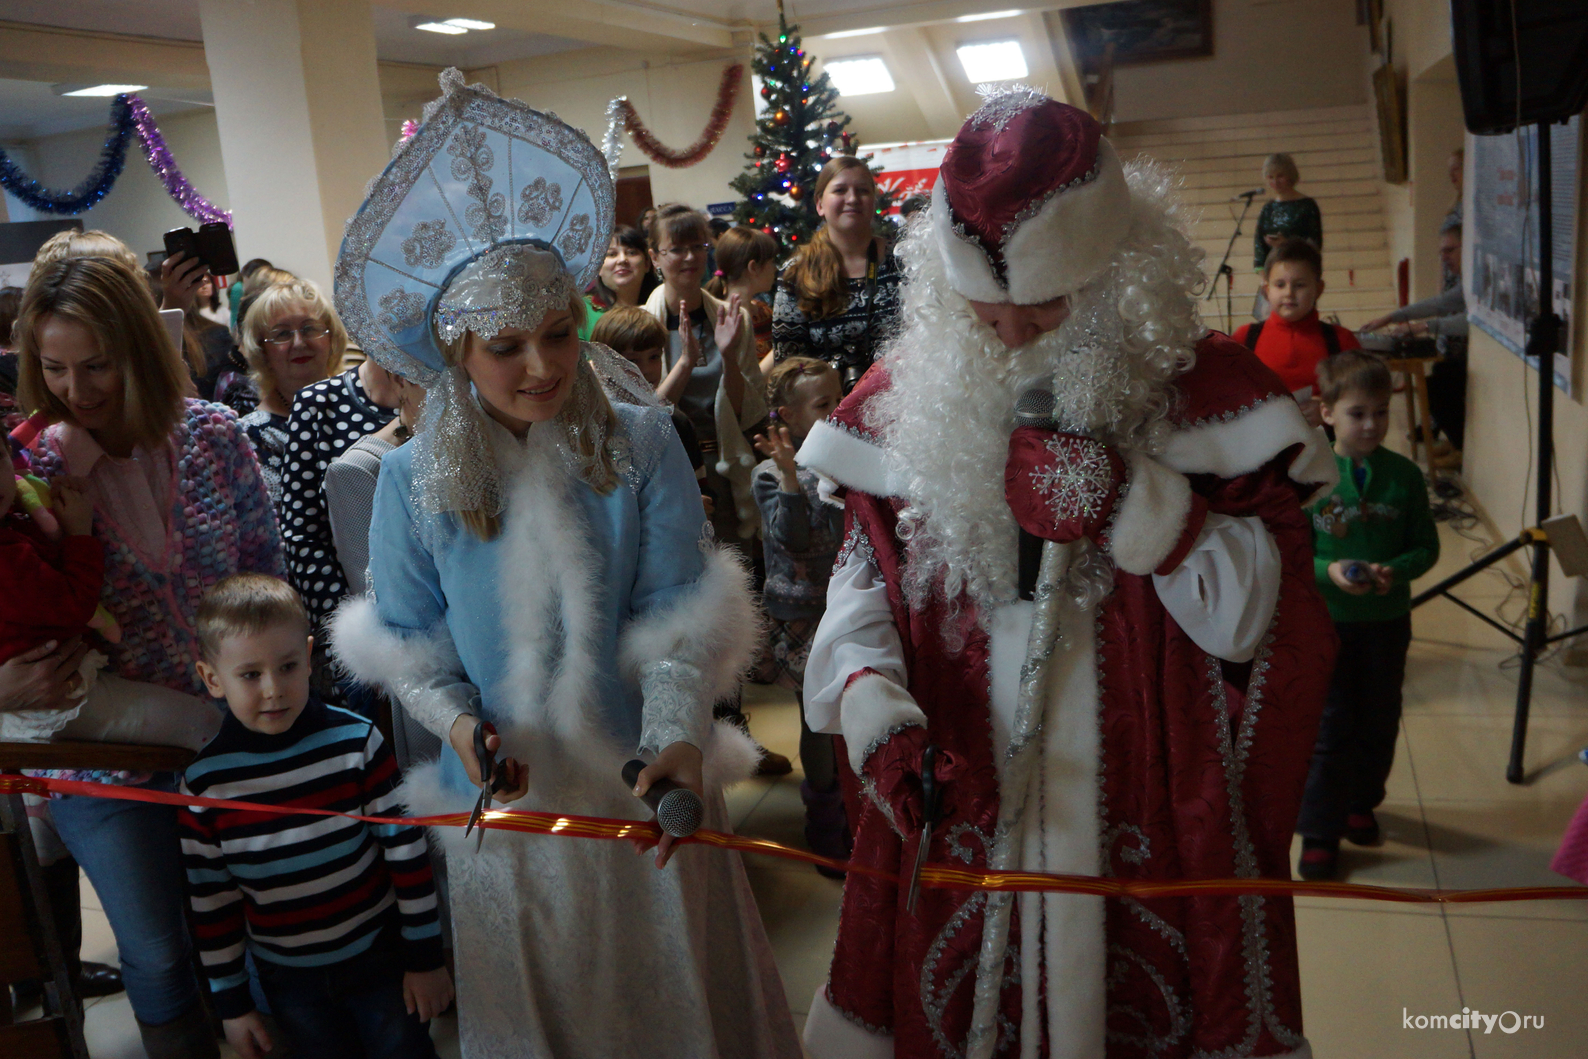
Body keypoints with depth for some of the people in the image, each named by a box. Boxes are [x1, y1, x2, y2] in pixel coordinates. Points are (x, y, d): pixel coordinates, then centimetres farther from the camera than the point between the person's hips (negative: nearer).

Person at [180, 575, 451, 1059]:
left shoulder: (356, 742, -14)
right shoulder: (205, 782, -11)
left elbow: (406, 849, -8)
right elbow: (210, 900, -1)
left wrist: (426, 956, -4)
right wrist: (229, 1001, 4)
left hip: (380, 956, -1)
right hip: (289, 980, 1)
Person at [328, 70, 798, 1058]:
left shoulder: (642, 442, -12)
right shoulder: (414, 479, -9)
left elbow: (680, 611, -12)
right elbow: (408, 639, -1)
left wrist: (676, 733, -26)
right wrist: (460, 721, -19)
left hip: (640, 772, 0)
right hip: (505, 787, 1)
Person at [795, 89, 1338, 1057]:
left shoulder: (1206, 390, -8)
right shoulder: (907, 395, -1)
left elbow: (1256, 616, -11)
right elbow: (863, 574, 2)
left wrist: (1131, 502, -24)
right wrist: (873, 704, -15)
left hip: (1142, 822, -2)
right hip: (953, 818, 2)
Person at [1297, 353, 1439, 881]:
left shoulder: (1404, 475, -3)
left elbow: (1426, 548, 1)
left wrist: (1395, 571, -18)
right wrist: (1327, 570, -23)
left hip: (1387, 622, 3)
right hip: (1325, 620, -3)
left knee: (1379, 722, 16)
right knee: (1328, 727, 2)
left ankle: (1361, 803, 40)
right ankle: (1320, 830, 14)